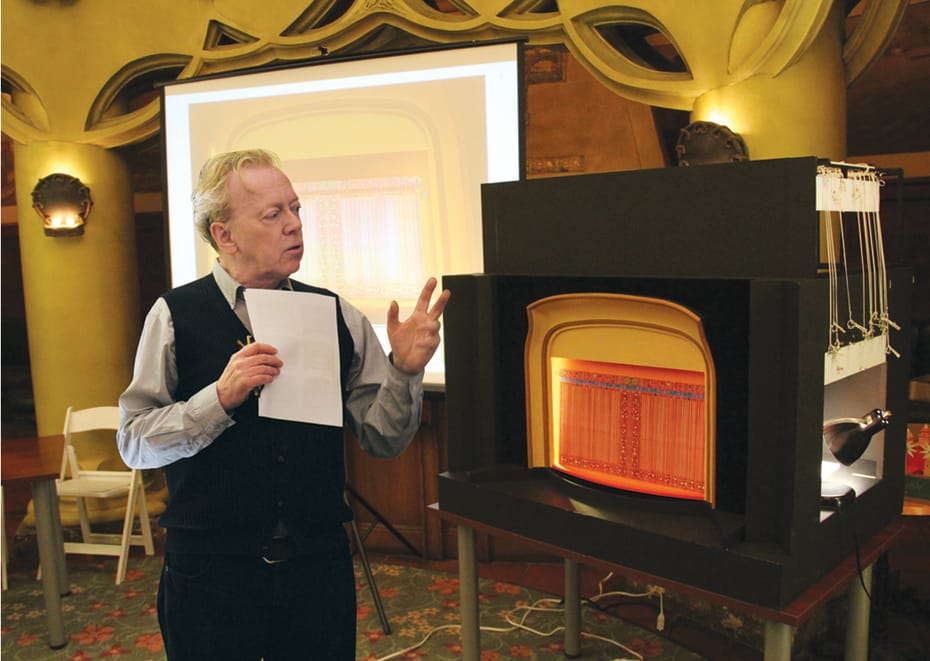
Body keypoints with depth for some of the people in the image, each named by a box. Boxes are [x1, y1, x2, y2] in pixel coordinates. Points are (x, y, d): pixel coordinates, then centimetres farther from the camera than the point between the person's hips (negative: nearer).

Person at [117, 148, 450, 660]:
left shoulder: (337, 315, 1)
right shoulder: (175, 316, -3)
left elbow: (383, 439, 1)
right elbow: (133, 441, -7)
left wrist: (405, 369, -16)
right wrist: (220, 397, -21)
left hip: (319, 564, 2)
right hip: (210, 574, -2)